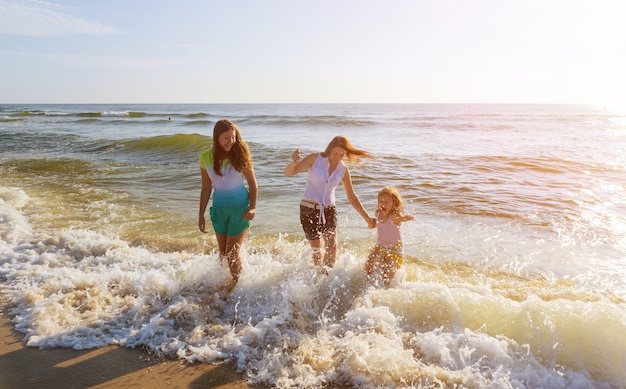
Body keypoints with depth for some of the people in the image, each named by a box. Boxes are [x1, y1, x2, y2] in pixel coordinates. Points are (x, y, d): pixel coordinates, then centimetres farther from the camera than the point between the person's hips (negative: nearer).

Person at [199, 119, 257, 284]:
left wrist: (253, 208, -16)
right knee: (223, 252, 14)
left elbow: (252, 183, -5)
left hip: (240, 207, -3)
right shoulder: (206, 158, -6)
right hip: (219, 208, 3)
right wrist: (201, 214, 3)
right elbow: (206, 188, 2)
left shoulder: (240, 155, -12)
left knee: (233, 252, 0)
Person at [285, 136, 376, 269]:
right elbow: (289, 173, -14)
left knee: (332, 245, -10)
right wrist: (294, 162, -37)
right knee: (317, 249, -2)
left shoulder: (343, 170, -1)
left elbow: (351, 197, 6)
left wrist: (367, 217, 1)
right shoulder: (315, 159, -10)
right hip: (309, 209, -3)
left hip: (329, 209, 3)